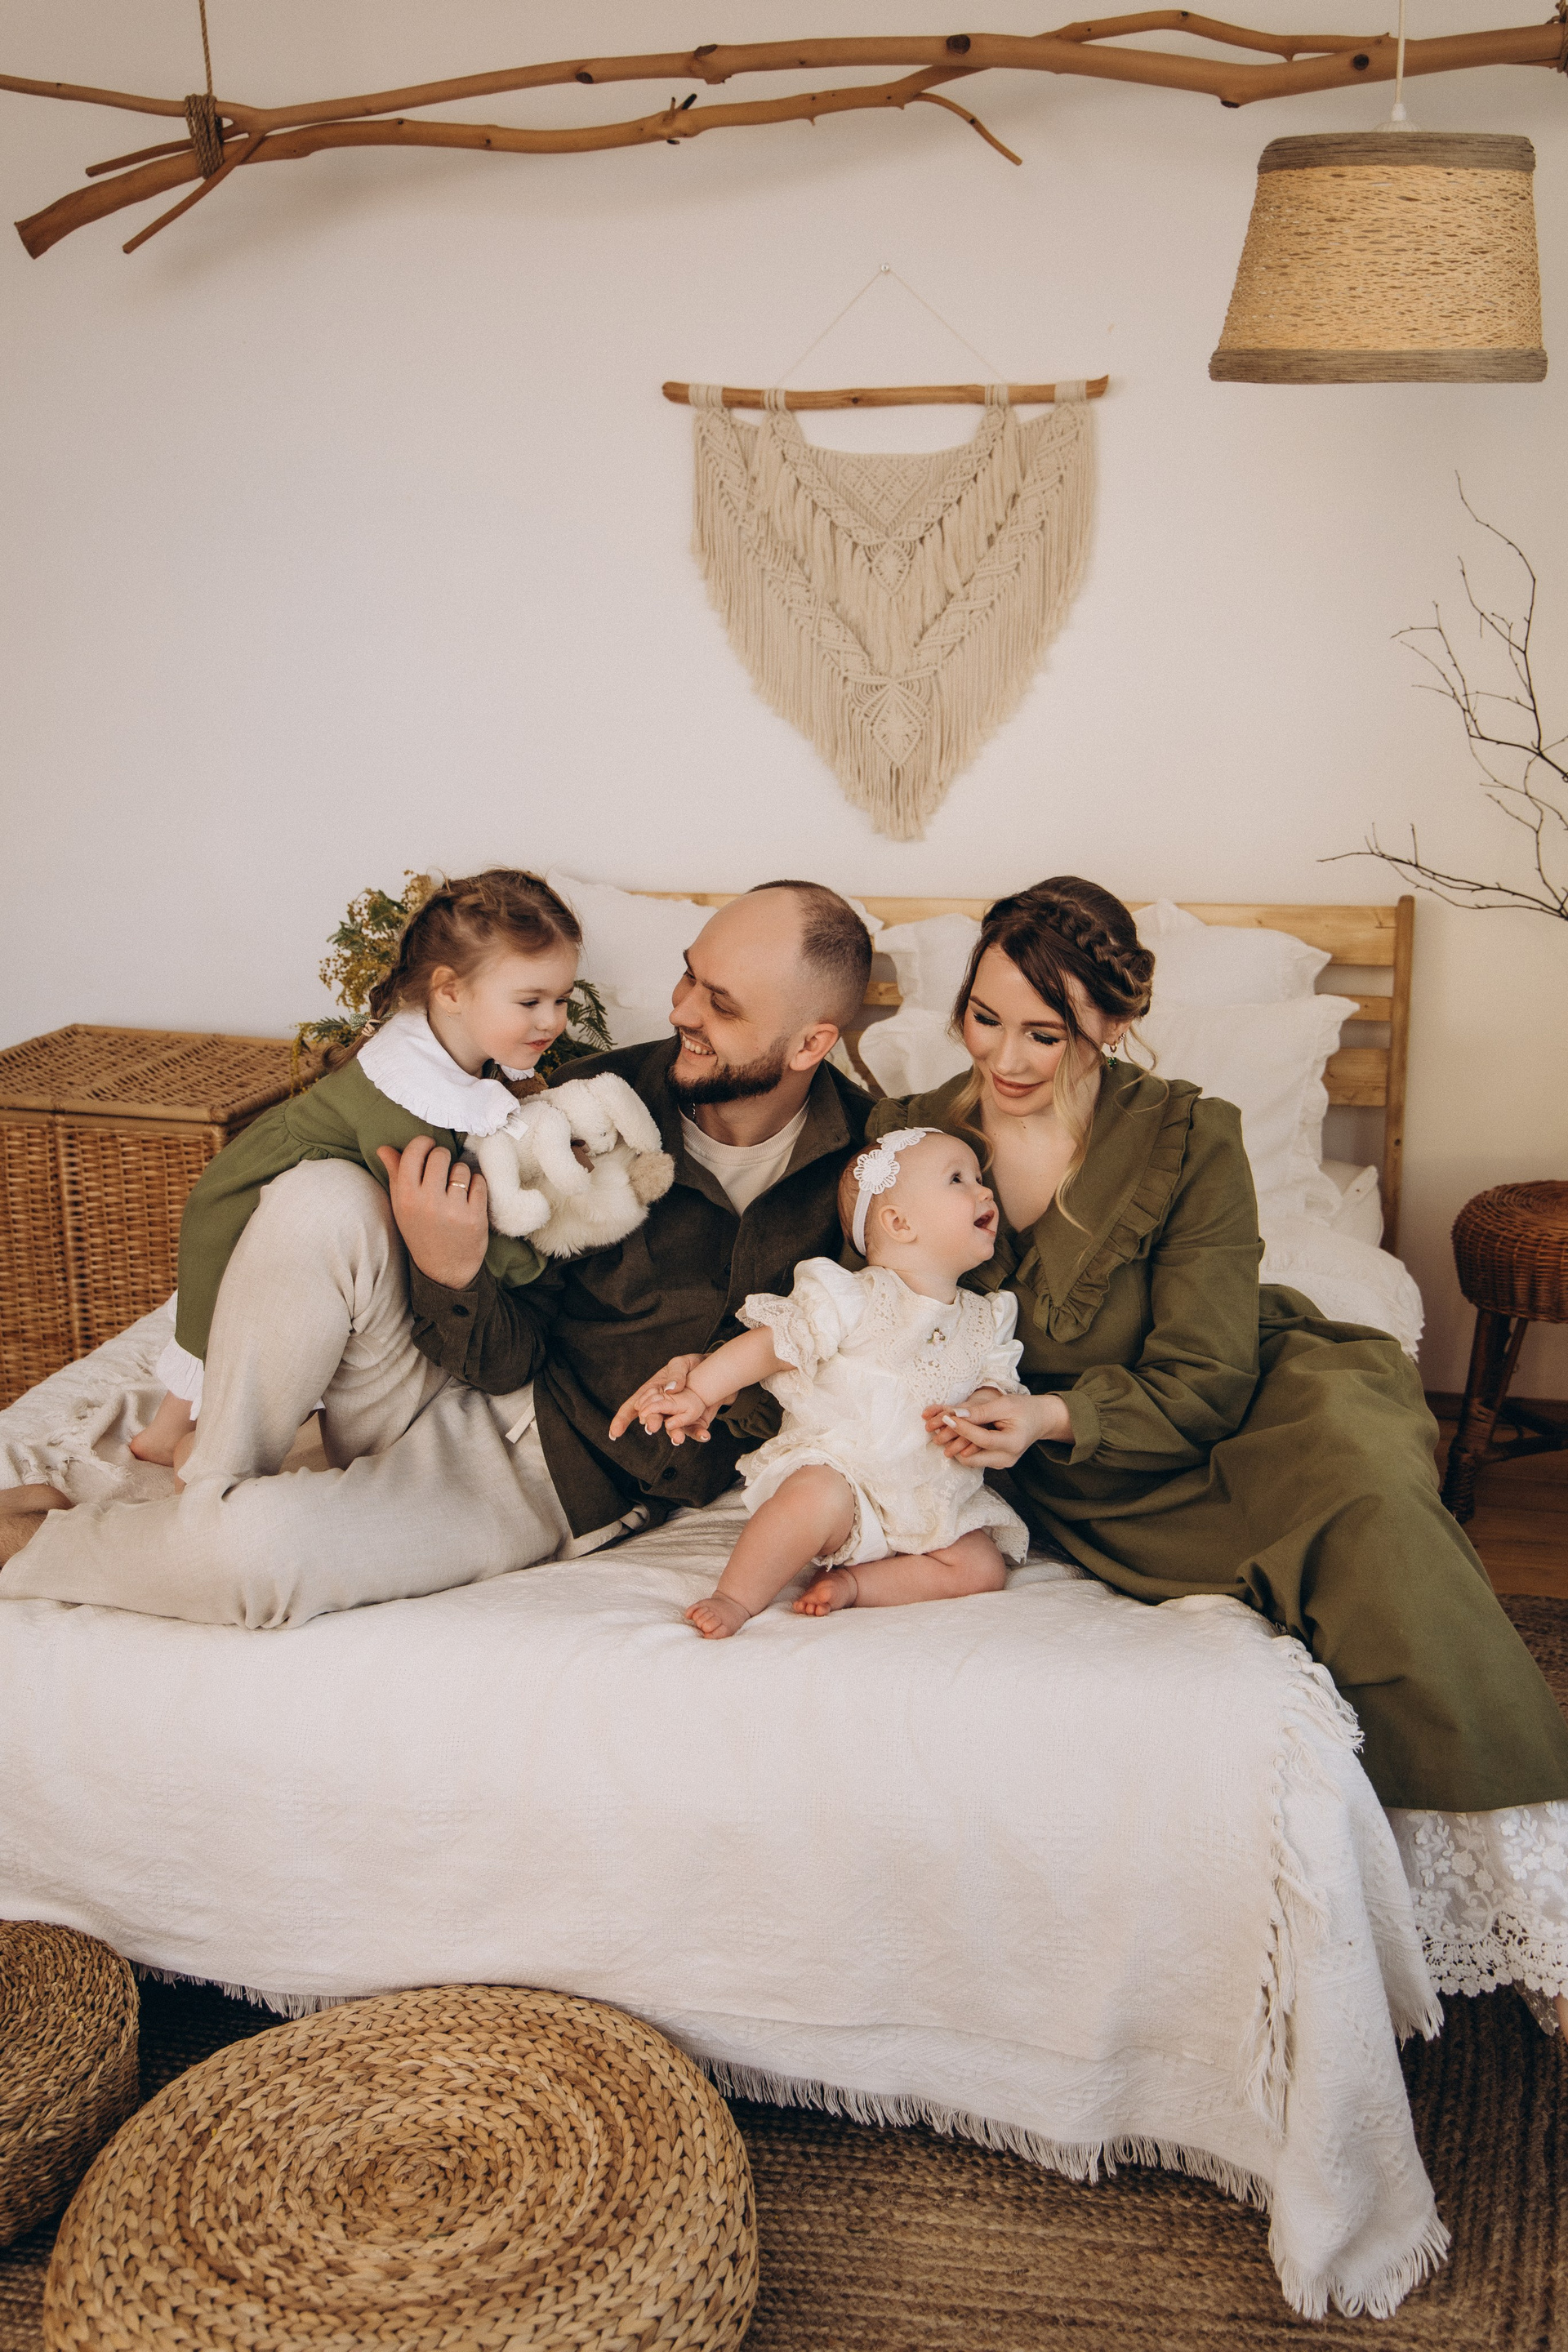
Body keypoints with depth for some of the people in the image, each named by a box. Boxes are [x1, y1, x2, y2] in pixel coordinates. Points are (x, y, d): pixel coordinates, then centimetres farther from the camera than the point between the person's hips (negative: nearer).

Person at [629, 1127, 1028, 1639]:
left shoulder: (985, 1322, 10)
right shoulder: (851, 1302, -8)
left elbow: (995, 1384, 5)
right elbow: (770, 1345, -6)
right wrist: (697, 1392, -10)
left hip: (930, 1505, 6)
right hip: (833, 1467, -5)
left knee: (982, 1568, -14)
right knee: (818, 1498, -37)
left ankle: (851, 1583, -10)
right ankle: (735, 1597, -23)